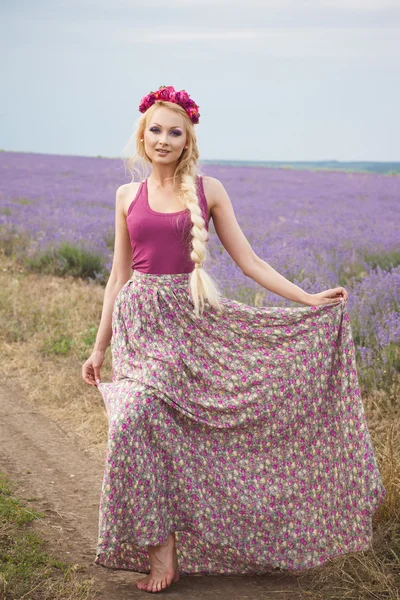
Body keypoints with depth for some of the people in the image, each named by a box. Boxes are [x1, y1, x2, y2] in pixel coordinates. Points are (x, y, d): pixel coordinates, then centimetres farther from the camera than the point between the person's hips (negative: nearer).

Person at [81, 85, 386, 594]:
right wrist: (99, 347, 12)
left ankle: (165, 547, 8)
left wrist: (309, 299, -4)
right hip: (139, 322, 2)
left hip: (191, 322, -1)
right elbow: (119, 274, 13)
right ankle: (159, 545, -4)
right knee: (132, 420, -17)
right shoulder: (127, 195, 9)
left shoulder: (208, 190, 4)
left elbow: (247, 260, 4)